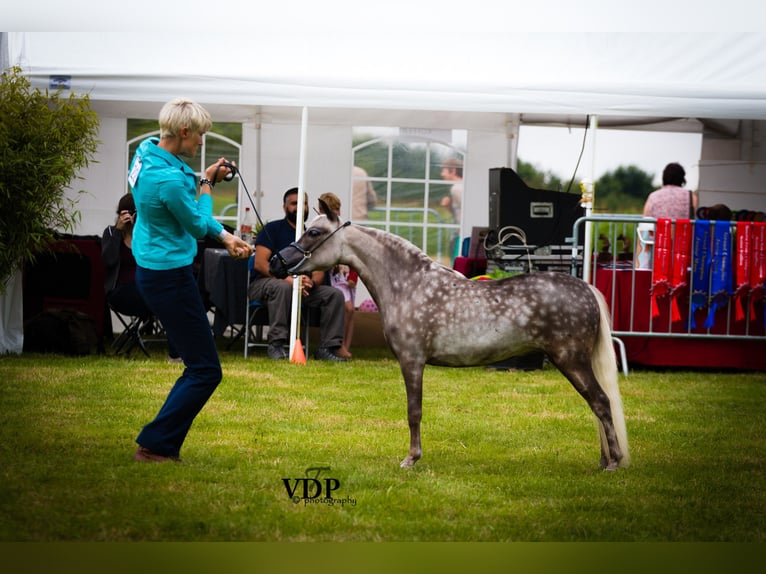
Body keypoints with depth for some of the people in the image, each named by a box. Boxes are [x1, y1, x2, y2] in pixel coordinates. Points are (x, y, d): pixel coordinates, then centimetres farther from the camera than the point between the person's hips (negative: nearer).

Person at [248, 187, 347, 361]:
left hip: (303, 288, 5)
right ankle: (276, 344, -36)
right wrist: (287, 279, -28)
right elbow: (260, 263, -14)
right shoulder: (273, 229, -2)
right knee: (282, 287, -40)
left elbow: (319, 270, 4)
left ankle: (327, 347, -14)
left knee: (335, 294, -13)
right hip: (263, 284, -5)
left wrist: (311, 282, -22)